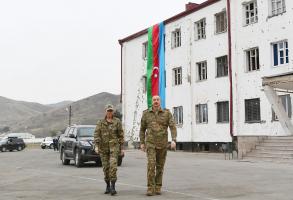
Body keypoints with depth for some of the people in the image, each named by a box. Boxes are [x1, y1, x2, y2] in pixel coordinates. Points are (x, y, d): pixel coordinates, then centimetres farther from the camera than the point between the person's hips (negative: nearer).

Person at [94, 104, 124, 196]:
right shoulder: (100, 123, 3)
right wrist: (96, 146, -18)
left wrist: (122, 148, 1)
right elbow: (96, 135, -4)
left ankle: (113, 187, -15)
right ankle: (108, 186, 20)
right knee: (106, 167, 6)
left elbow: (121, 135, 3)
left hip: (114, 146, -2)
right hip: (103, 147, 2)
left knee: (113, 166, -16)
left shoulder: (117, 122, 0)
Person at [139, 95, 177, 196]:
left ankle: (158, 187, 20)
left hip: (162, 144, 1)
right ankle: (150, 188, -11)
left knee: (160, 166, 7)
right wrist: (142, 143, 5)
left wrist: (173, 140, -25)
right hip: (150, 143, -1)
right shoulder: (146, 113, 1)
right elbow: (142, 129, 9)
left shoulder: (167, 113, -2)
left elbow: (173, 127, -10)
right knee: (151, 164, -15)